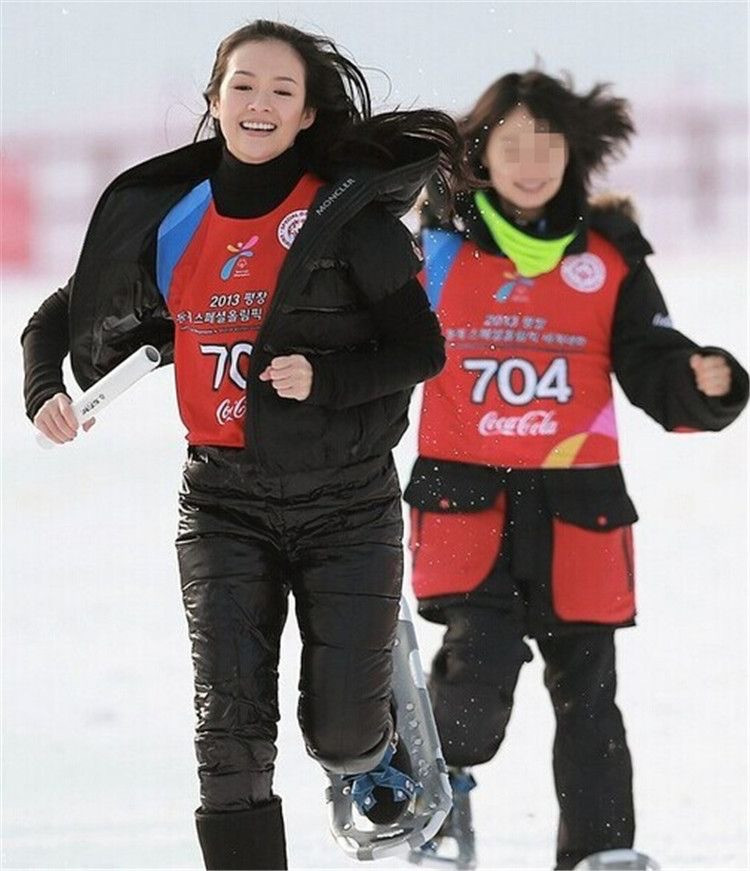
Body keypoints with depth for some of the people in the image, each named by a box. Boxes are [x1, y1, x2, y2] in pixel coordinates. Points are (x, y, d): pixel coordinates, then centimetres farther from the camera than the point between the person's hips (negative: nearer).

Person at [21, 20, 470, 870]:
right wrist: (46, 392, -4)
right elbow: (62, 318, 15)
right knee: (231, 721, -10)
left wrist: (325, 379, -21)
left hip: (346, 503, -2)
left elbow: (420, 348, -5)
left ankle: (377, 756, 35)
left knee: (340, 727, -2)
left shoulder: (349, 216, -7)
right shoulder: (166, 224, 4)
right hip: (224, 504, 2)